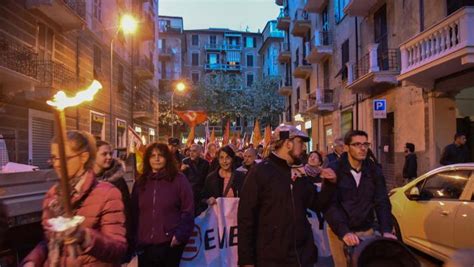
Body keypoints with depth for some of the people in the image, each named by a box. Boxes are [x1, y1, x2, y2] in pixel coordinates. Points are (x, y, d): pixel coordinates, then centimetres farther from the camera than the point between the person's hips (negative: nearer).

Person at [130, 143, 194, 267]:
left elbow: (188, 210, -5)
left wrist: (180, 235, -12)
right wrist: (134, 238, 3)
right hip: (145, 244, 3)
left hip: (170, 243, -3)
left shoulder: (179, 179, -2)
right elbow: (134, 213, 9)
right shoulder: (140, 182, 10)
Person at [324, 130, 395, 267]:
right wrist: (344, 232, -30)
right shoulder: (334, 170, -11)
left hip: (367, 231, 3)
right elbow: (330, 204, -18)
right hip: (340, 232, -3)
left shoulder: (374, 169, 1)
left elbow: (382, 202, -2)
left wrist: (386, 230, -16)